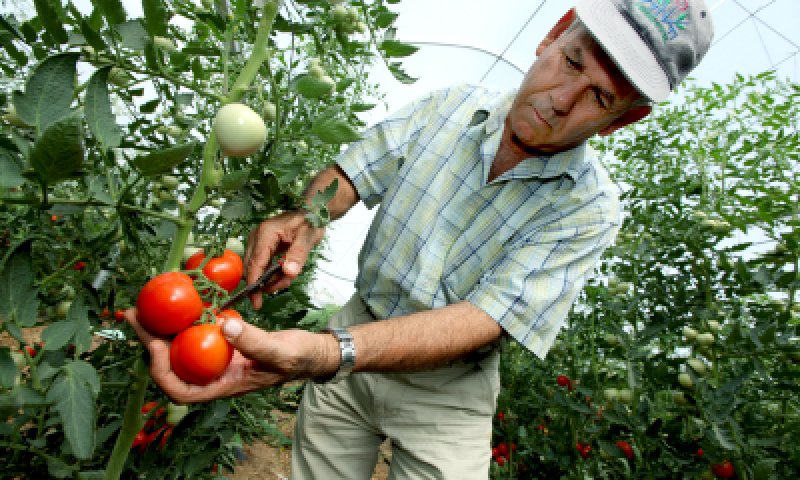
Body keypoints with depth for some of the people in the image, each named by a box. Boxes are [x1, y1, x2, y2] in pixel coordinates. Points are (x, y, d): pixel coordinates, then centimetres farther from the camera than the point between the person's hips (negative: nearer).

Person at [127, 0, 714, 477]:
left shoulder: (591, 208, -17)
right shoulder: (453, 106, -6)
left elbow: (481, 321, -27)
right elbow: (350, 174, -5)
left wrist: (324, 355, -41)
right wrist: (304, 218, -29)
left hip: (445, 394, -2)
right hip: (351, 339, 3)